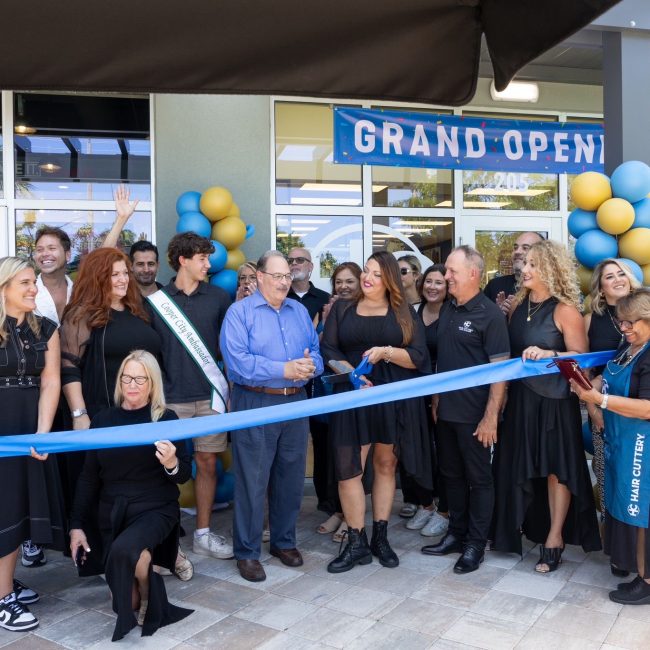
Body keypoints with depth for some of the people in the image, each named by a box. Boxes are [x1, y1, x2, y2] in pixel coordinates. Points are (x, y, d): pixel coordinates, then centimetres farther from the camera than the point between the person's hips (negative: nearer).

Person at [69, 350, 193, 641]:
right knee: (122, 603, -2)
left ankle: (149, 592, -1)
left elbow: (184, 476, -6)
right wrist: (76, 525, 3)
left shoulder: (166, 419, -7)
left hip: (155, 509, -3)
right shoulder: (103, 420, 1)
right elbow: (88, 478, 6)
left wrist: (172, 464, -28)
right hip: (112, 513, 4)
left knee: (124, 550, -34)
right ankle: (147, 558, 29)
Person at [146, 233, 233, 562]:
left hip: (210, 394, 2)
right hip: (171, 398, -2)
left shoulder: (218, 297, 5)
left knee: (207, 463, 8)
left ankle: (203, 534, 22)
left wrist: (232, 388, 5)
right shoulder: (156, 301, 1)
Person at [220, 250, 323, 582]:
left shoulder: (299, 311, 13)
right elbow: (238, 360, -16)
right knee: (252, 481, 0)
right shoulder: (240, 311, -5)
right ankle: (247, 552, 15)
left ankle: (284, 541, 31)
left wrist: (310, 365, -15)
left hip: (296, 402, 5)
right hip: (255, 403, -5)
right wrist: (285, 370, -19)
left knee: (291, 477, 13)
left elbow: (315, 352, 9)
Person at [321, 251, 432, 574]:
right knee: (348, 468, -5)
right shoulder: (342, 309, 9)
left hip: (395, 399, 0)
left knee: (386, 465, 9)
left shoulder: (404, 312, 6)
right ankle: (356, 543, 7)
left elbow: (419, 357, -1)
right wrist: (352, 374, -14)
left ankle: (380, 537, 22)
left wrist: (386, 351, -17)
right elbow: (328, 350, 2)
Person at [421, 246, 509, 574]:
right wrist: (436, 397, 13)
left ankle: (475, 544, 21)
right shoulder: (447, 309, 8)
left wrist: (491, 416, -19)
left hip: (474, 414, -7)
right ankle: (456, 534, 31)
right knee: (451, 474, 16)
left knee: (478, 478, 8)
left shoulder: (489, 314, -13)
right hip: (446, 410, 7)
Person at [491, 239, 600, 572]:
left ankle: (554, 538, 17)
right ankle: (522, 527, 29)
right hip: (520, 397, 7)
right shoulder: (519, 303, 6)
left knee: (556, 468, 5)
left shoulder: (564, 310, -13)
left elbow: (581, 356, -13)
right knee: (521, 466, 14)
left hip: (554, 400, -6)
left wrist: (547, 354, -25)